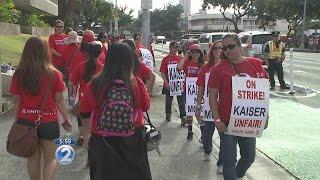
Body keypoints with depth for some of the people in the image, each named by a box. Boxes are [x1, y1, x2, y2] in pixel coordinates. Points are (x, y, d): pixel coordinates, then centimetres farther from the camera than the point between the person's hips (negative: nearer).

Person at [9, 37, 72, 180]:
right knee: (50, 159, 14)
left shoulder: (18, 74, -8)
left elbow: (17, 101, -1)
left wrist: (17, 120, 12)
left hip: (25, 122, 2)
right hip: (48, 122, -2)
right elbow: (59, 100, -7)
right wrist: (66, 119, 6)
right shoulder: (54, 74, -13)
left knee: (33, 158, 18)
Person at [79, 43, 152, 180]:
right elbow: (146, 106, 2)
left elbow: (84, 114, 1)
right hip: (132, 142, 0)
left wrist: (86, 134, 18)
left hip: (102, 141, 1)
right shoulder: (137, 83, -15)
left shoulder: (95, 84, -12)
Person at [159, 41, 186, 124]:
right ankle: (168, 114, 34)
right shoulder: (166, 59, -1)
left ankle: (183, 117, -1)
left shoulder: (179, 58, 5)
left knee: (181, 100, -3)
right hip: (169, 83, -1)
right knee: (169, 100, 14)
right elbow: (162, 73, -3)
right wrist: (166, 82, -13)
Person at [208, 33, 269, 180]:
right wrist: (217, 120, -13)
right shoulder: (218, 69, -6)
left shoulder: (255, 64, 0)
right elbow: (212, 96, -6)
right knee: (230, 159, 2)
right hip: (227, 122, -3)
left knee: (249, 156, 17)